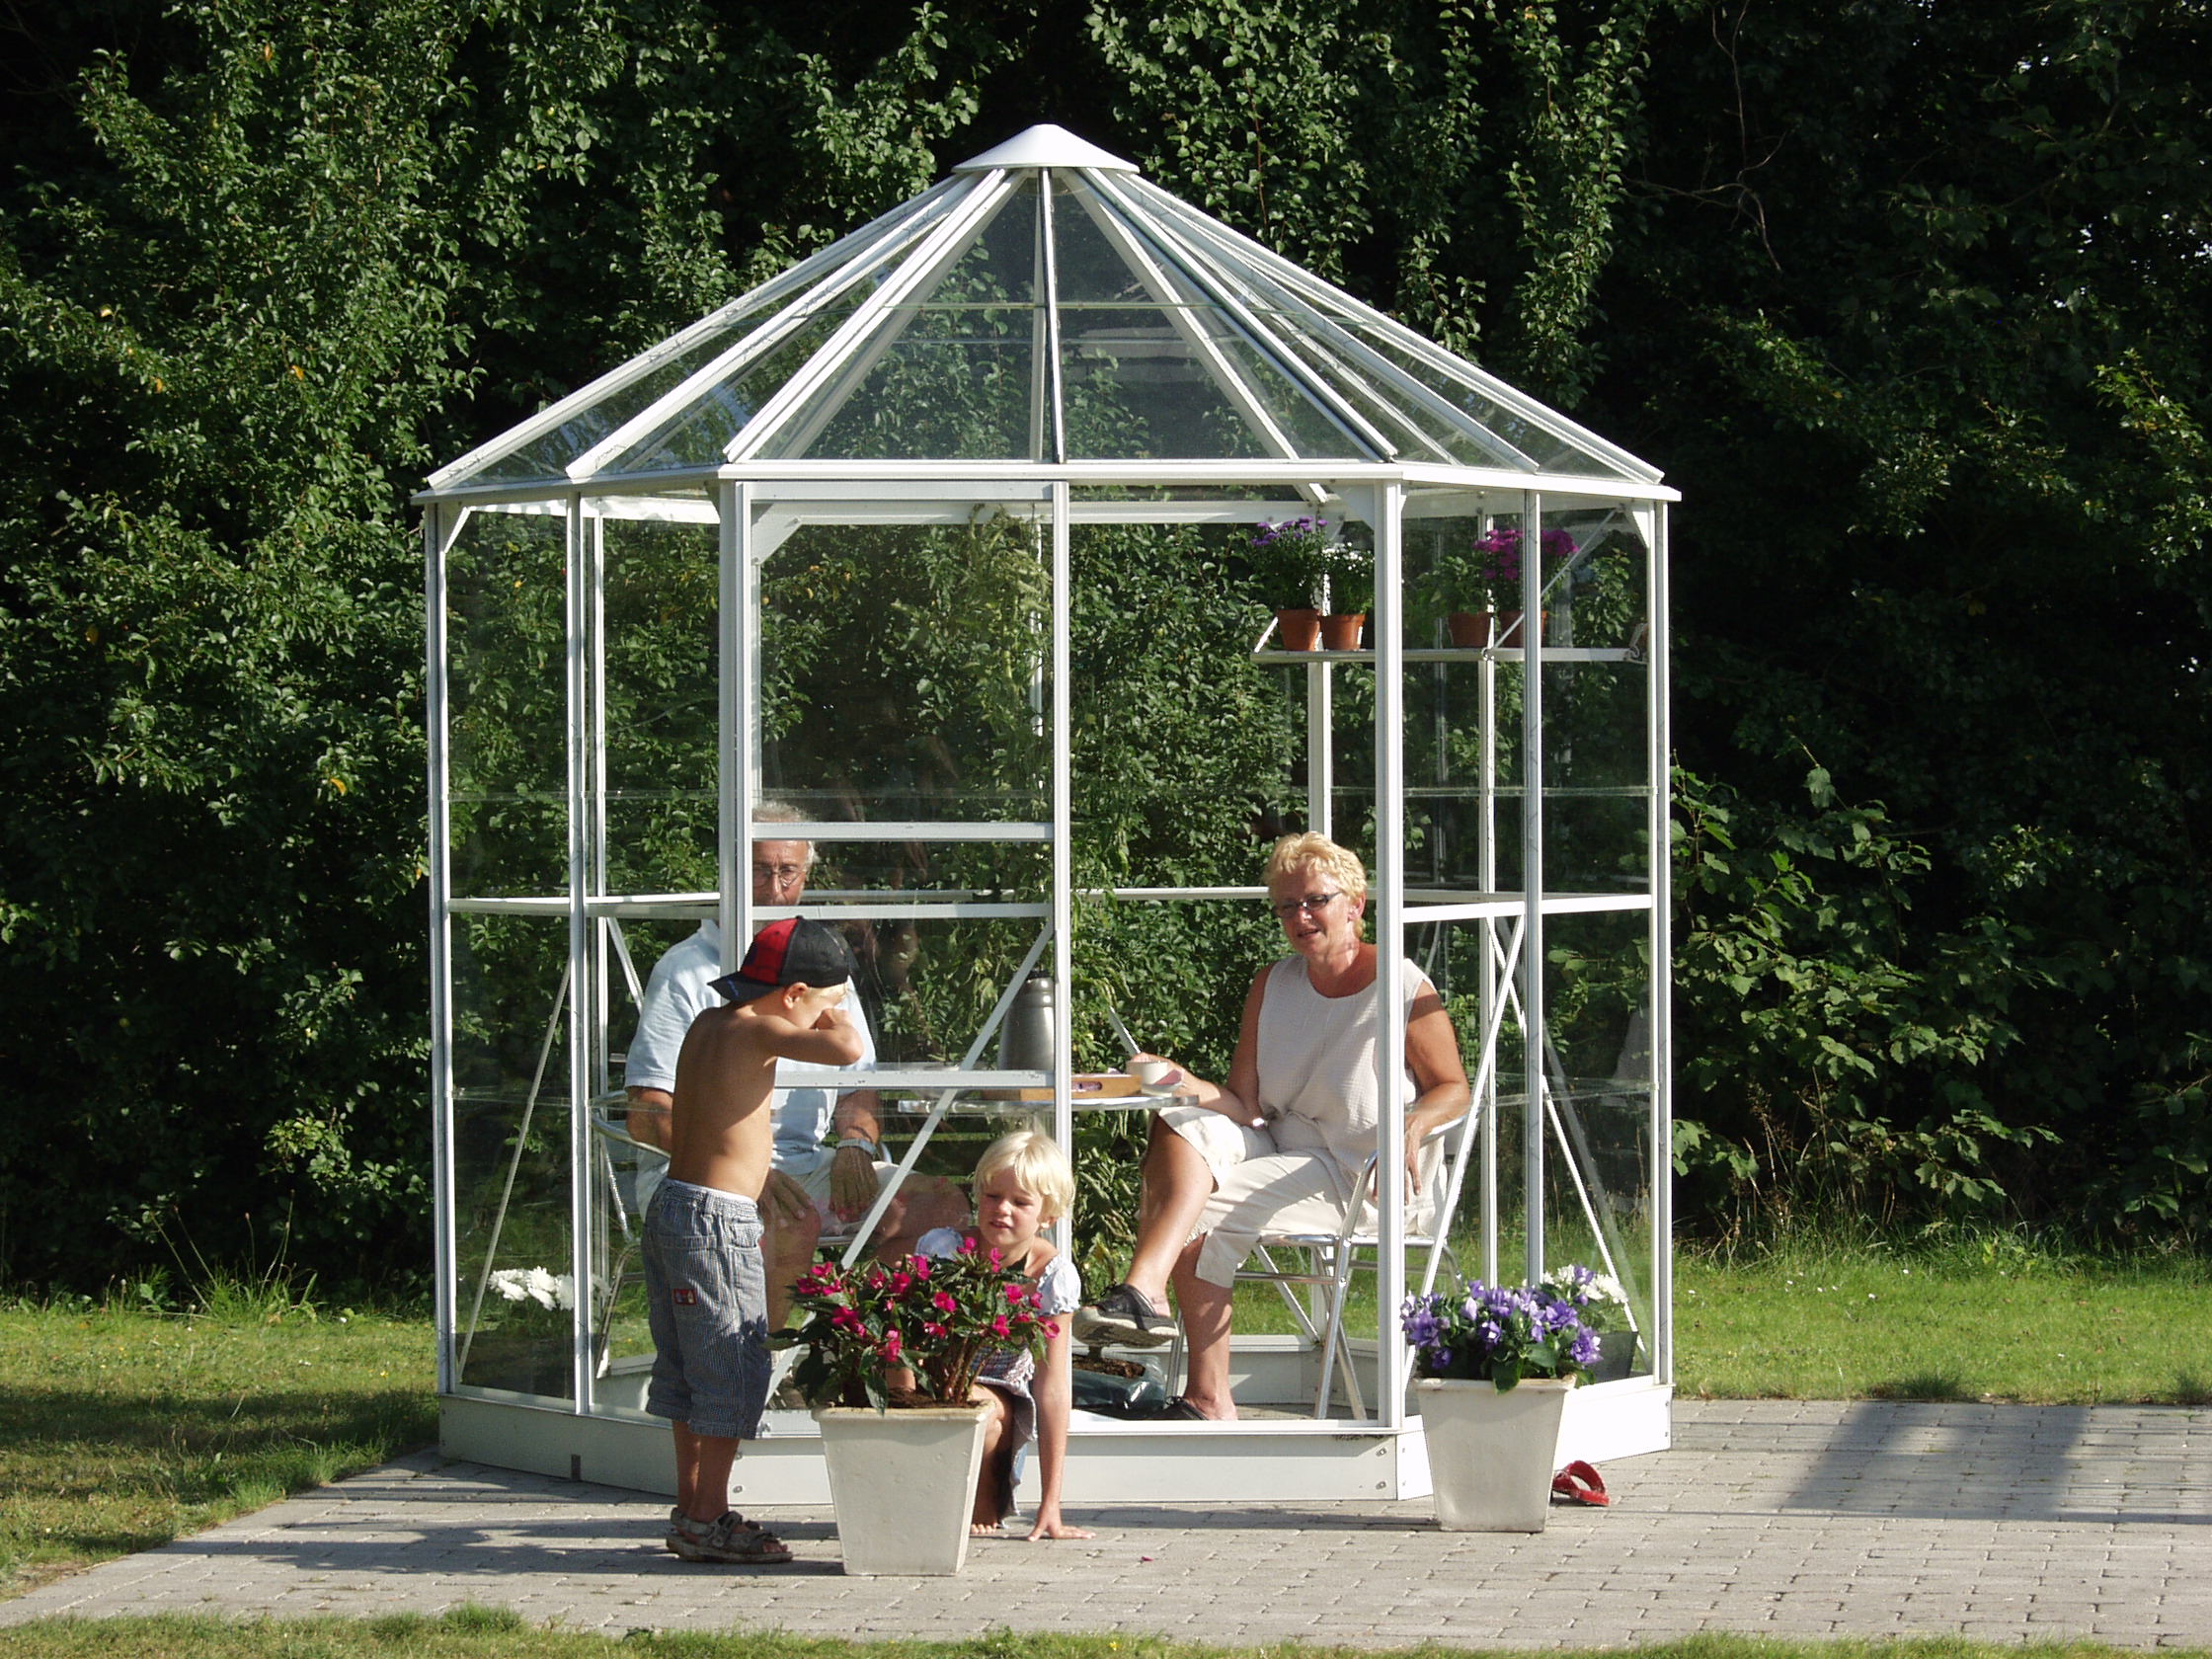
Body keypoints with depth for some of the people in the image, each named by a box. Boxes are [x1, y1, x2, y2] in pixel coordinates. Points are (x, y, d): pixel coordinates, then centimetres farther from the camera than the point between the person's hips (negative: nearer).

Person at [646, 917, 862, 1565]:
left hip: (674, 1203, 9)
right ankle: (709, 1519, 0)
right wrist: (832, 1014, -6)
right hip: (715, 1219, -9)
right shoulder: (753, 1032, -15)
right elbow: (847, 1048, -28)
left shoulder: (707, 1025, 12)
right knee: (732, 1372, -2)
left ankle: (692, 1510, 22)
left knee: (691, 1370, 15)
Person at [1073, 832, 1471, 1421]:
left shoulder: (1403, 988, -6)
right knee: (1180, 1127, -26)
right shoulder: (1273, 986, 9)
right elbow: (1244, 1106, 5)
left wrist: (1412, 1128, -23)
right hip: (1274, 1147, 6)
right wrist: (1186, 1085, -16)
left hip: (1353, 1179, -6)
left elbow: (1453, 1089, -2)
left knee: (1199, 1215, -26)